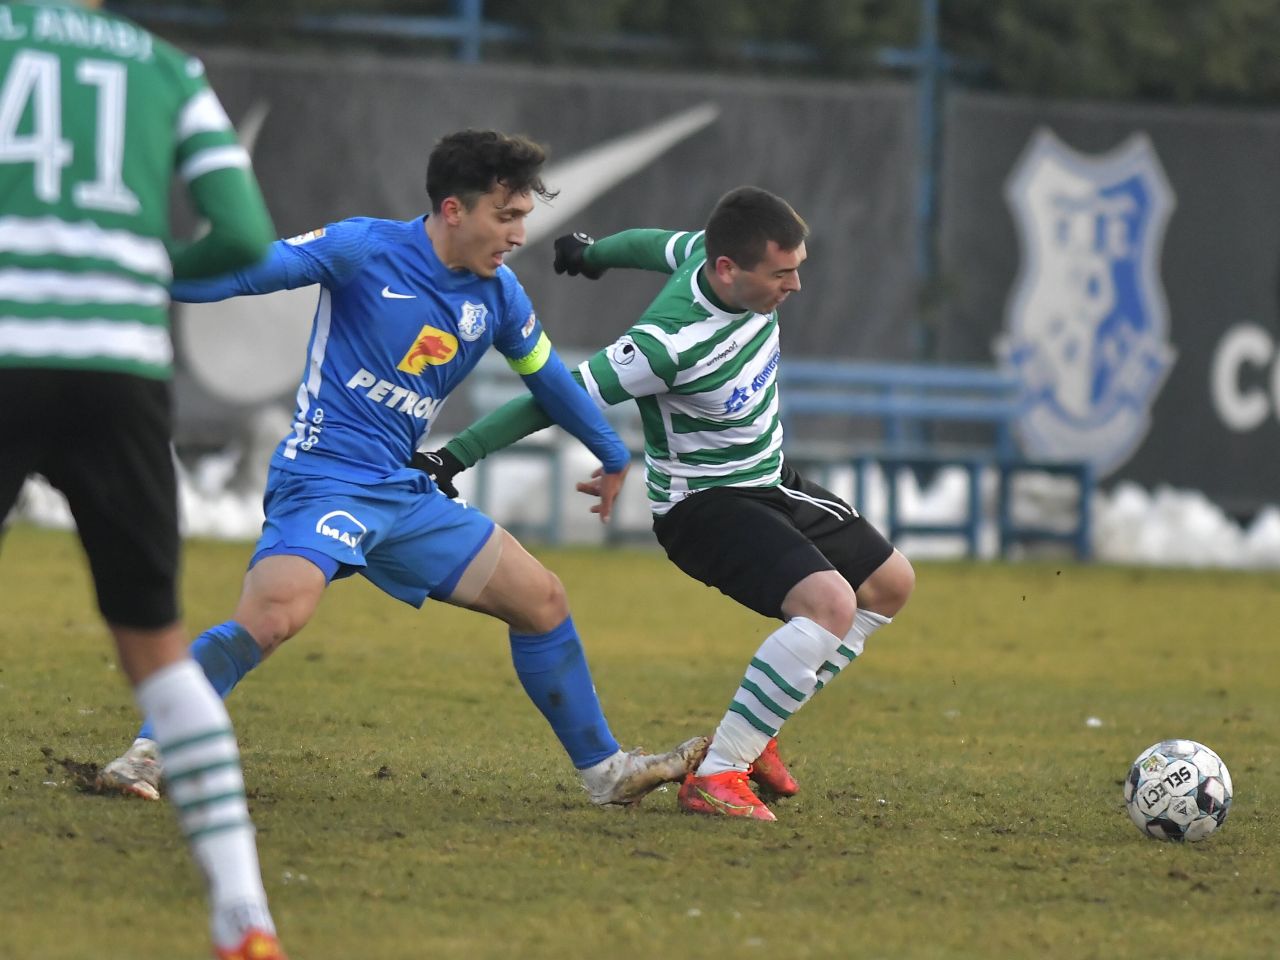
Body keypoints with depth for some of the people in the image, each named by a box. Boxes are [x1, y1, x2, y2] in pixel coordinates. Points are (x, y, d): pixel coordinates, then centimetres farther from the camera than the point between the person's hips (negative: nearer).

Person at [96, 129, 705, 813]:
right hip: (325, 478, -7)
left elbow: (546, 375, 25)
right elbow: (251, 273, -12)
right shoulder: (364, 250, -10)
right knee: (274, 614, -32)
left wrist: (612, 456, 38)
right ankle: (147, 753, -23)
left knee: (541, 601, 7)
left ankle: (604, 770, 21)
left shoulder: (498, 295, 8)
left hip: (405, 494, 7)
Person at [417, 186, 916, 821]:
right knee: (830, 602, -29)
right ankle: (714, 776, -24)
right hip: (703, 505, -9)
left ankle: (753, 736, 19)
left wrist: (592, 254, 31)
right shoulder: (669, 342, -34)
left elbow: (654, 244, 10)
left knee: (890, 585, 16)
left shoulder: (709, 250, -13)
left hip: (768, 482, 9)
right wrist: (456, 455, -20)